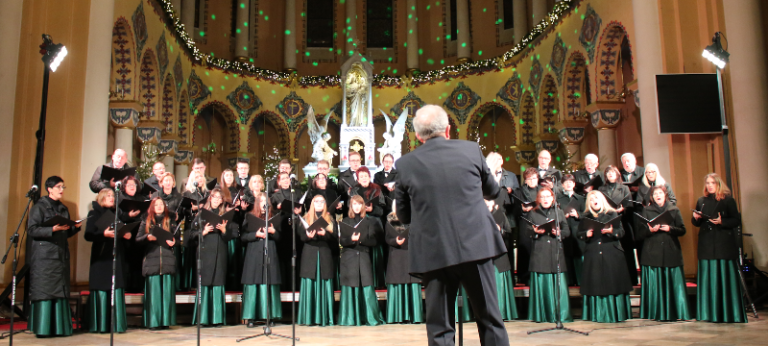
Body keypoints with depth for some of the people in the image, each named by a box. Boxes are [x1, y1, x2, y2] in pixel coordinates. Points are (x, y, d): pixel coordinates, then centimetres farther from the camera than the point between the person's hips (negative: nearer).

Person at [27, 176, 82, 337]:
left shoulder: (63, 209, 18)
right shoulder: (39, 207, 0)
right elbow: (32, 230, -9)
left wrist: (75, 227, 1)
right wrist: (53, 229, -21)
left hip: (61, 255, 6)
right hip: (44, 256, -6)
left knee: (61, 292, 3)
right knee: (44, 291, -6)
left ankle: (59, 327, 6)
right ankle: (42, 328, -1)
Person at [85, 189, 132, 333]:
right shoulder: (94, 214, 5)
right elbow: (88, 235, -6)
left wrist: (127, 236, 0)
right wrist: (103, 234, -22)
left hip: (117, 256, 4)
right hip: (101, 257, -4)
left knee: (117, 290, 0)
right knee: (101, 291, -5)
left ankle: (117, 324, 3)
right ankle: (100, 325, 2)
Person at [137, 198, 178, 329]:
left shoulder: (170, 220, 14)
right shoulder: (146, 222, 12)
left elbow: (177, 236, 12)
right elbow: (138, 239, 7)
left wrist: (174, 241, -10)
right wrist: (147, 237, -12)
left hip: (167, 258, 1)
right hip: (151, 258, -1)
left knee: (167, 290, -1)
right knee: (153, 290, -3)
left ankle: (166, 321, 5)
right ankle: (153, 321, 3)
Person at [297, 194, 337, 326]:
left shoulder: (330, 219, 14)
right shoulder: (305, 218, 14)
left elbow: (335, 237, 2)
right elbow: (300, 235, 3)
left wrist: (325, 233, -16)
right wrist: (308, 236, -18)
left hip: (325, 255, 1)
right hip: (309, 255, 0)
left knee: (325, 286, -2)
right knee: (309, 285, -4)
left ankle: (325, 318, 3)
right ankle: (309, 318, 1)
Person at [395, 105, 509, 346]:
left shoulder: (405, 164, 0)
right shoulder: (471, 149, 2)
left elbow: (403, 215, 8)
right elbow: (492, 190, 17)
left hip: (433, 252, 0)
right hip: (475, 245, 1)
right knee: (491, 321, 14)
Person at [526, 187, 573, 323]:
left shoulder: (559, 213, 14)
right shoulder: (533, 214, 11)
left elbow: (567, 231, 11)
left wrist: (558, 232, -9)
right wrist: (536, 232, -11)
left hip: (556, 252, 1)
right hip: (539, 252, -1)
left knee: (559, 285, -2)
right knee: (542, 284, -1)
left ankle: (561, 315, 7)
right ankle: (541, 315, 7)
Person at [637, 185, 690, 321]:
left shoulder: (674, 210, 11)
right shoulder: (646, 211, 10)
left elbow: (682, 230, 5)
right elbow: (640, 234, 6)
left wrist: (670, 229, -12)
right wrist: (650, 230, -13)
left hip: (671, 252, 1)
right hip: (652, 252, 0)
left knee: (673, 283, -2)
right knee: (654, 284, -2)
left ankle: (674, 313, 6)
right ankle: (655, 314, 6)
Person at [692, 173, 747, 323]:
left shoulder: (728, 200, 2)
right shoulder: (701, 201, 13)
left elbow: (737, 220, -2)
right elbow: (696, 223, 17)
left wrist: (722, 222, -18)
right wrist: (695, 218, -5)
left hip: (724, 244, -3)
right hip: (706, 245, 3)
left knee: (726, 277, -4)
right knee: (708, 278, 2)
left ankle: (729, 313, 4)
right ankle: (710, 314, 8)